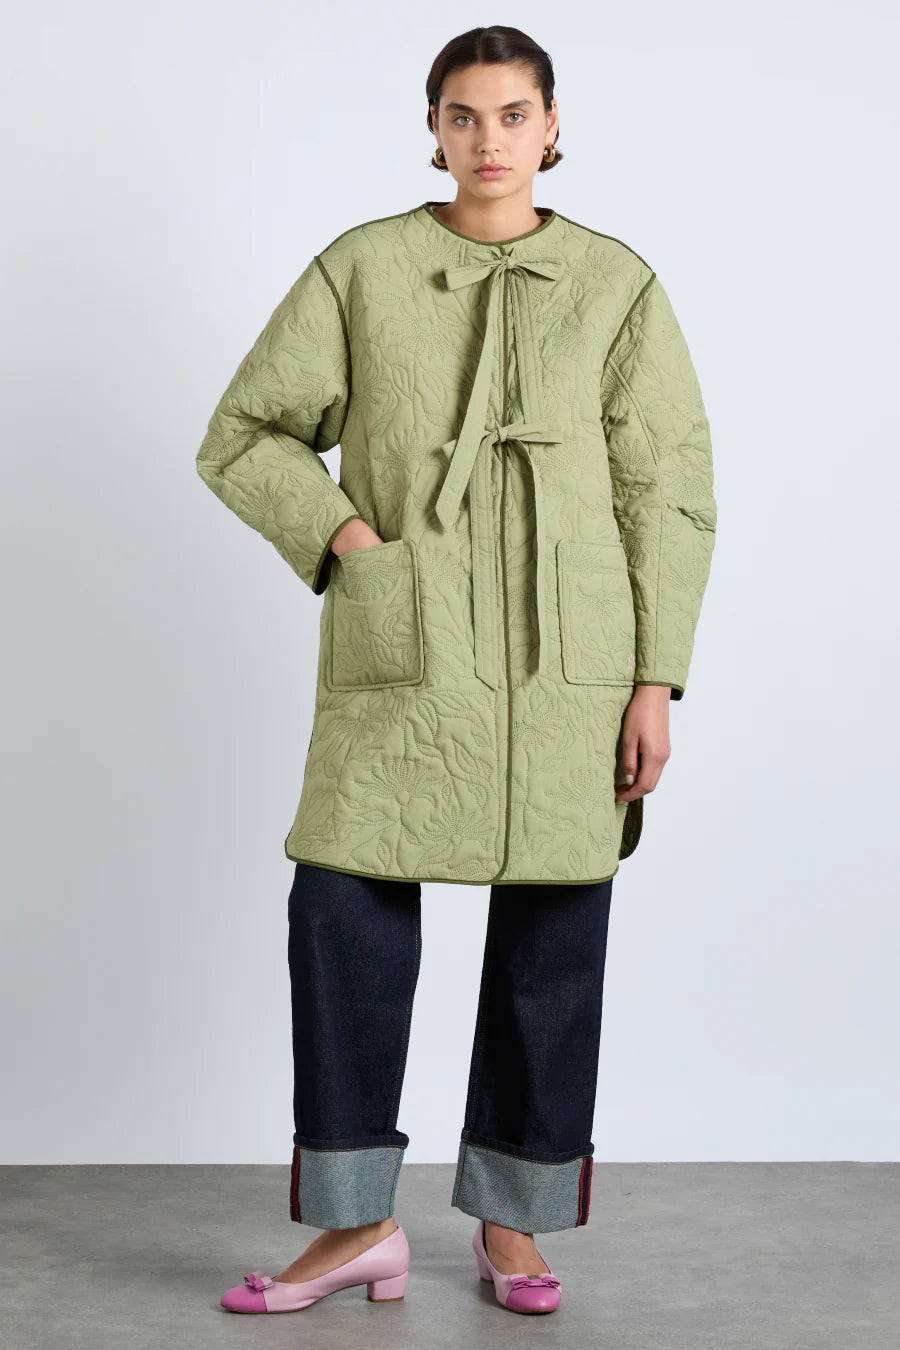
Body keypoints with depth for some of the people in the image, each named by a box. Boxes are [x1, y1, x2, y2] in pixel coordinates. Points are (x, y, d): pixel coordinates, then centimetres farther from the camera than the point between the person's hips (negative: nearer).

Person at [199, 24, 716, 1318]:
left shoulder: (618, 285, 3)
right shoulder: (361, 268, 3)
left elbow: (670, 491, 2)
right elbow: (245, 436, 6)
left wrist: (656, 680, -4)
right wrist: (347, 536, -10)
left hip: (571, 662, 0)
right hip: (406, 653, 0)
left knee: (553, 933, 4)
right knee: (344, 907, -6)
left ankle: (512, 1224, 20)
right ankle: (357, 1224, 10)